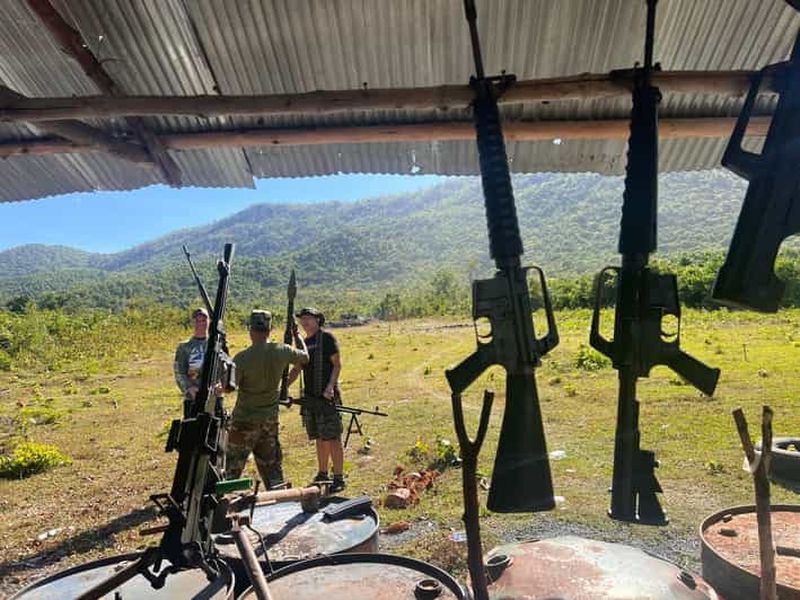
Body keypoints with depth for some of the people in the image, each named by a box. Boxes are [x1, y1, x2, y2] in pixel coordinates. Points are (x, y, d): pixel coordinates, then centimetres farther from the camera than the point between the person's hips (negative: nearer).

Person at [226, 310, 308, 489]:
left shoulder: (242, 358, -19)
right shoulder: (281, 351, -8)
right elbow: (304, 357, 11)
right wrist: (296, 334, 23)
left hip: (245, 420, -4)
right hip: (270, 418, 4)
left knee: (233, 466, 6)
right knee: (270, 465, 16)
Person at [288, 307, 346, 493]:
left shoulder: (327, 338, -6)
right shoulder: (303, 343, 15)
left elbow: (337, 364, -9)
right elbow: (296, 369, 20)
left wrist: (330, 386, -20)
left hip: (327, 396, -7)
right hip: (310, 396, 7)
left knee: (332, 438, -5)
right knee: (319, 438, 14)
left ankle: (339, 478, 2)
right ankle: (322, 474, 25)